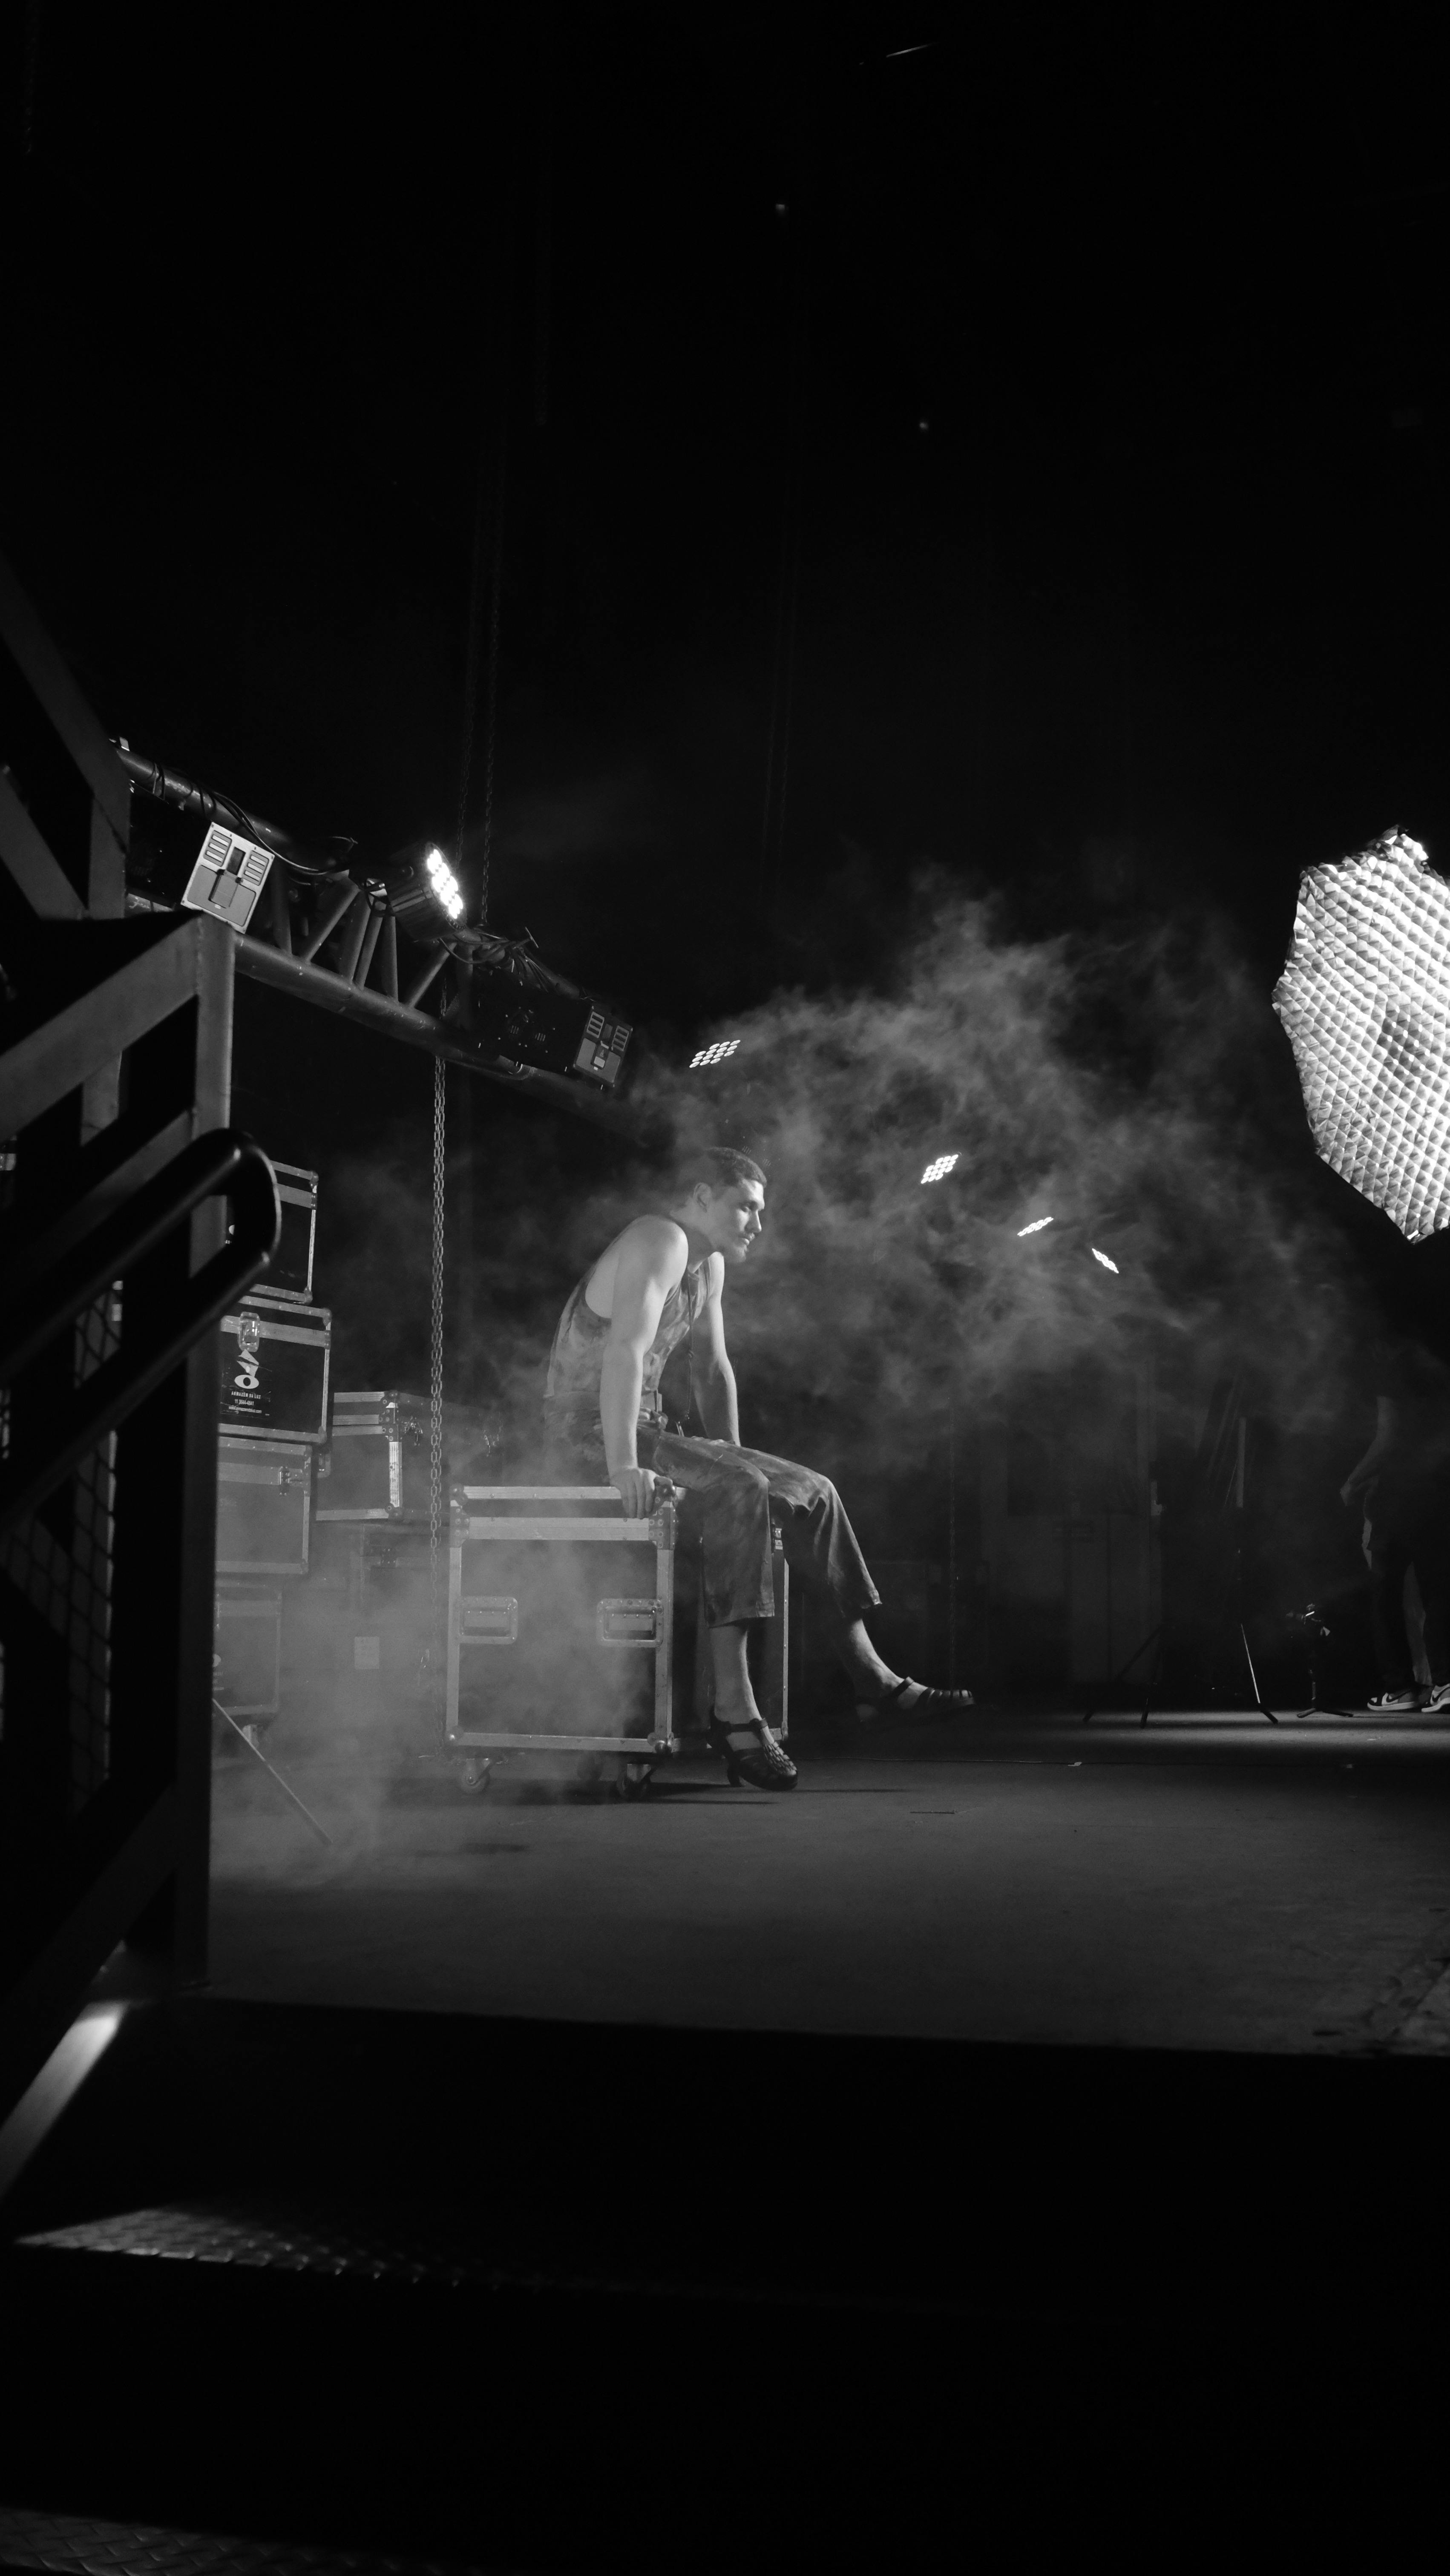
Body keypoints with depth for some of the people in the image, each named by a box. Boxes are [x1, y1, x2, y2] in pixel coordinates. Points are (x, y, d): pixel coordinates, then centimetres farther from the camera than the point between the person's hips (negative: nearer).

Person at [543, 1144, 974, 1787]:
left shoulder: (709, 1265, 15)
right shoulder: (660, 1241, -16)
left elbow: (712, 1368, 23)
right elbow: (625, 1349, -29)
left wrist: (733, 1459, 14)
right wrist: (622, 1465, -36)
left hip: (642, 1426, 10)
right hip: (586, 1431, -10)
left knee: (810, 1494, 5)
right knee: (737, 1492, -33)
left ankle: (871, 1680, 8)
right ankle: (734, 1710, -35)